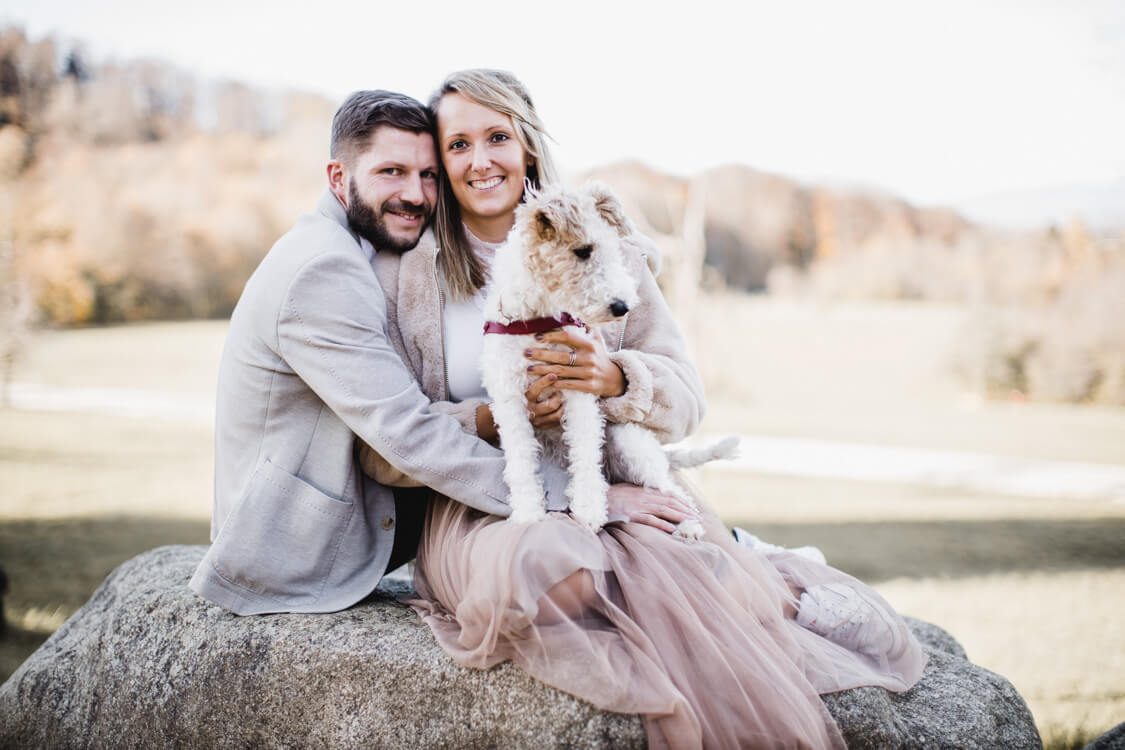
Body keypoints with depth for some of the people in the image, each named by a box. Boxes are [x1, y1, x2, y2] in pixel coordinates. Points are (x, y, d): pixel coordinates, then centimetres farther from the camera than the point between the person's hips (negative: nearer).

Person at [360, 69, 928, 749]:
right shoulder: (404, 272, 3)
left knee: (694, 567, -33)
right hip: (478, 510, 0)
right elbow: (384, 450, -1)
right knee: (543, 564, -36)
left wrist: (616, 378, -18)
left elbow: (686, 400, 4)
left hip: (612, 492, 1)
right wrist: (491, 421, -18)